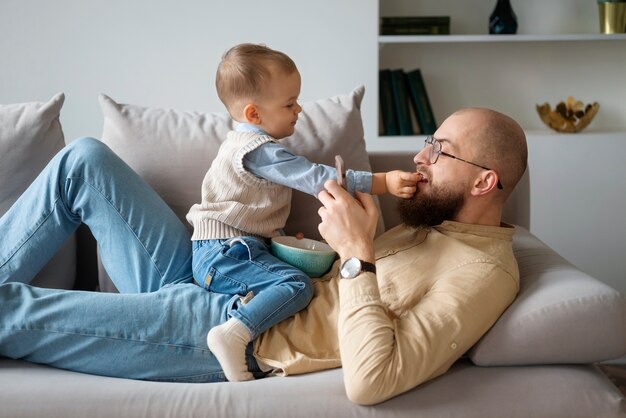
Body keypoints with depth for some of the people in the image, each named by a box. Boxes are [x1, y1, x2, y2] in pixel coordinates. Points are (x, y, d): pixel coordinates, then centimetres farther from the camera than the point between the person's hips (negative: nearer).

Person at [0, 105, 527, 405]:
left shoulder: (484, 272, -15)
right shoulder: (434, 223, 13)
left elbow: (369, 382, -28)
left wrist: (357, 253, -26)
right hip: (210, 280, 9)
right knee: (85, 159, 4)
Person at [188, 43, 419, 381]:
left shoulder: (245, 142, 18)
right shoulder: (260, 151, -17)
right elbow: (318, 180, -24)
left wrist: (276, 234, 18)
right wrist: (384, 182, -24)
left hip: (220, 252, 11)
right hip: (223, 255, -11)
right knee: (297, 285, -25)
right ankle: (234, 333, -36)